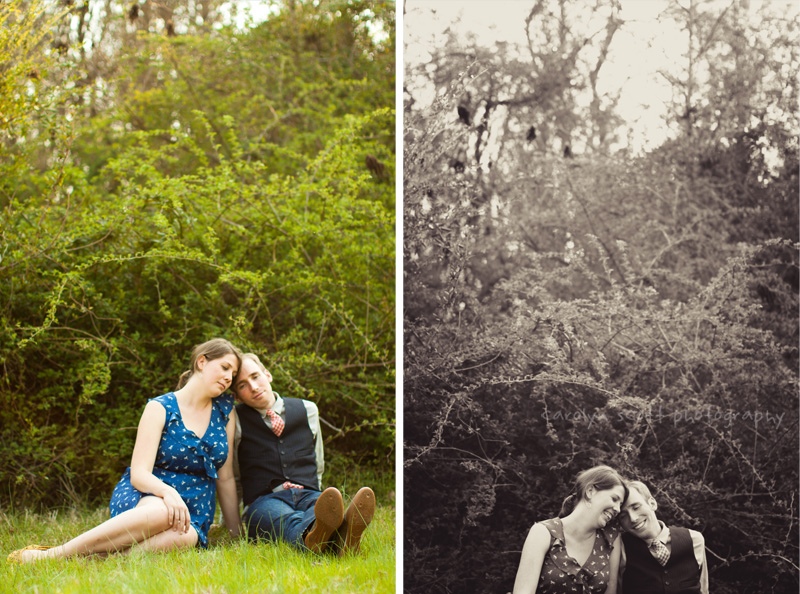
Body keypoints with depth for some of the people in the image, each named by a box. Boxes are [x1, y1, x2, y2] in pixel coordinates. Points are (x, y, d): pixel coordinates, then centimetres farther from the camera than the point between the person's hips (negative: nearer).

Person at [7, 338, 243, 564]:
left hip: (194, 510, 3)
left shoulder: (225, 410, 10)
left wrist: (237, 533, 9)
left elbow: (225, 477, 13)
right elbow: (139, 474, -11)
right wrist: (167, 491, -33)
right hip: (144, 497, -3)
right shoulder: (160, 408, -2)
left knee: (185, 536, -38)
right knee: (163, 512, -43)